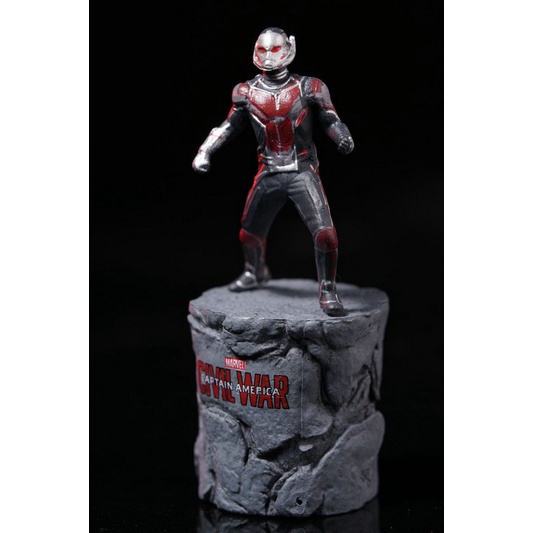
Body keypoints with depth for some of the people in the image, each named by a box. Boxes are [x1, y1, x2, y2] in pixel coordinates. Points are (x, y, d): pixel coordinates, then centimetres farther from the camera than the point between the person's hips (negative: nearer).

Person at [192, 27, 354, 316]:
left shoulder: (307, 88, -5)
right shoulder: (248, 93, 3)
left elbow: (330, 121, -2)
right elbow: (230, 125, 13)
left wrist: (343, 137, -22)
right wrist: (205, 150, 4)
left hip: (303, 171, -3)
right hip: (269, 173, 3)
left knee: (325, 232, -19)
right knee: (250, 230, 18)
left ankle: (327, 291, -1)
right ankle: (255, 273, 49)